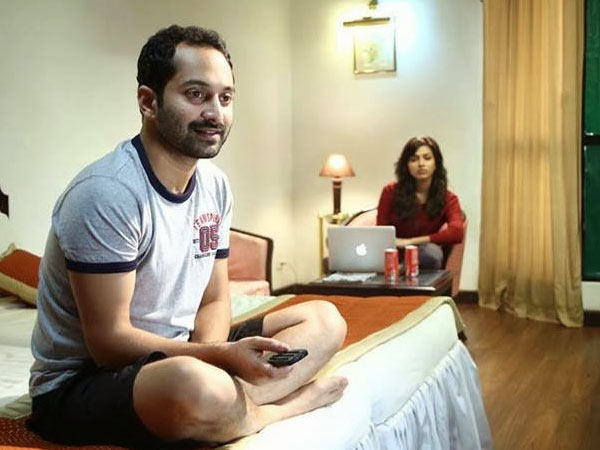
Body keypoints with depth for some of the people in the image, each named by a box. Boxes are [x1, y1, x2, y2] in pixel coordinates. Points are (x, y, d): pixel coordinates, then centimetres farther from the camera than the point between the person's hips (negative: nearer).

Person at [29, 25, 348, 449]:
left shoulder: (214, 184, 3)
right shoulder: (106, 193, -22)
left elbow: (214, 300, 7)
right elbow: (109, 341, -22)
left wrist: (213, 355, -16)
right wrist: (222, 358, -30)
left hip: (179, 354, 8)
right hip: (82, 380, -8)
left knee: (325, 319, 4)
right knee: (194, 386, -41)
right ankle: (284, 404, -8)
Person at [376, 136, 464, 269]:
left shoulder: (447, 198, 1)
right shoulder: (391, 192, 2)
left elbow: (457, 232, -19)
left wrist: (411, 241, -23)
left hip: (423, 258, 1)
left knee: (432, 251, -35)